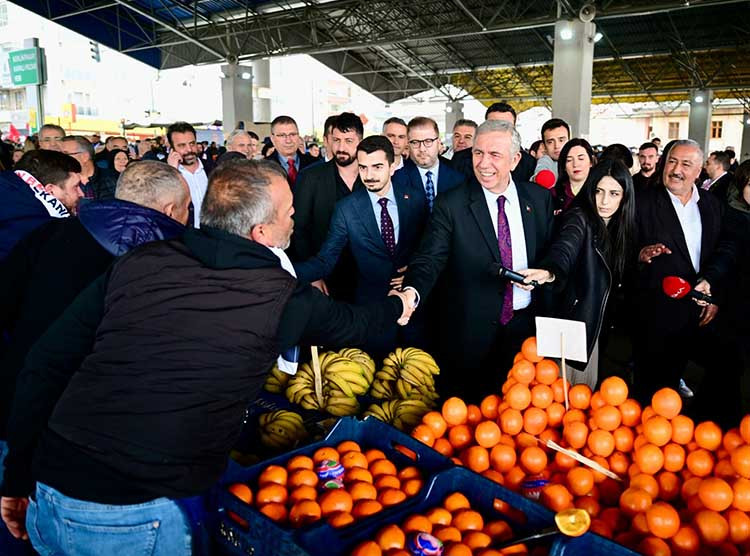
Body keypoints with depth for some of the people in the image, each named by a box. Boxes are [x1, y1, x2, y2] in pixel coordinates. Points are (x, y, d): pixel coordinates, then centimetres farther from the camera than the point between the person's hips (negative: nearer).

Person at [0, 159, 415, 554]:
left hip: (47, 499, 5)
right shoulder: (284, 296, -6)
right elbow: (349, 324, 14)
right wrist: (398, 305, 36)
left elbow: (45, 365, 2)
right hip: (139, 519, -4)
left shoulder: (138, 262, 1)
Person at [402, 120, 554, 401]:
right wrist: (412, 292, -35)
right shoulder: (450, 204, -9)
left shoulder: (540, 198, 2)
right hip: (469, 333, -3)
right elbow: (430, 259, -17)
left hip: (525, 326, 3)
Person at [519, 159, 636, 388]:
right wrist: (550, 272, -57)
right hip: (572, 318, -7)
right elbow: (564, 249, -38)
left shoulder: (619, 226, 6)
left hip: (595, 323, 7)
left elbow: (614, 278, 12)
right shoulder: (579, 218, -16)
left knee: (587, 387, 19)